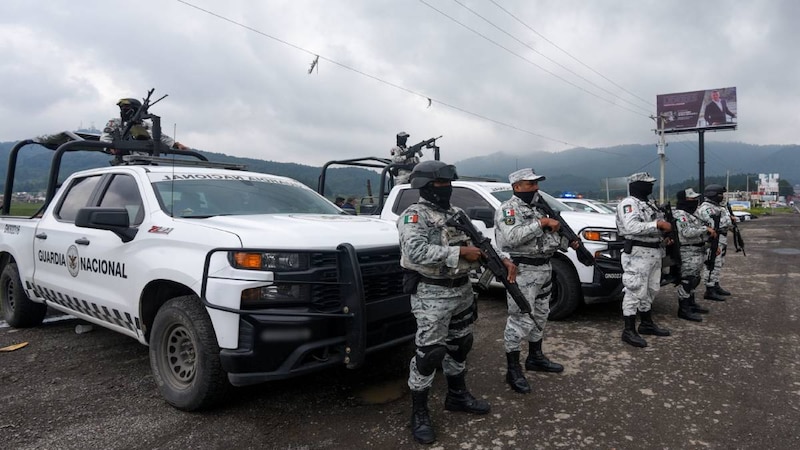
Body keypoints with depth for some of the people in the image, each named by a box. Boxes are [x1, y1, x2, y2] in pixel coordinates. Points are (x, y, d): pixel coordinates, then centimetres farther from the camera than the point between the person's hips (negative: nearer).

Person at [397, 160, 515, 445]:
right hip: (432, 295, -8)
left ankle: (457, 396, 37)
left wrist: (503, 261, -3)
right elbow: (416, 252, -29)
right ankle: (419, 413, 11)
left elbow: (478, 244, 13)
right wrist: (460, 252, -26)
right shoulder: (414, 216, -13)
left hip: (462, 290, 8)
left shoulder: (456, 213, 11)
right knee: (429, 353, -4)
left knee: (460, 345, 18)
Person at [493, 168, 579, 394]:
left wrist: (569, 243, 6)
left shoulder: (538, 208, 16)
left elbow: (549, 235, 23)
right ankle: (513, 370, 4)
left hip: (544, 269, 9)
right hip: (522, 272, -9)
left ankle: (535, 358, 35)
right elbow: (512, 237, -29)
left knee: (540, 316, 18)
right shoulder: (508, 209, -12)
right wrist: (541, 223, -25)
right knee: (521, 320, -6)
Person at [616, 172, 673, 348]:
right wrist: (658, 224, -25)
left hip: (654, 252, 10)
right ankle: (629, 331, -3)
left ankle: (647, 324, 30)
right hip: (638, 253, -10)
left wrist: (665, 225, 2)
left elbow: (655, 224, 23)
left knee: (650, 290, 17)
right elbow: (632, 227, -26)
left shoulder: (649, 203, 19)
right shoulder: (628, 203, -12)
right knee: (635, 292, -8)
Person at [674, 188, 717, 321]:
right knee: (686, 280, -7)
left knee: (694, 279, 19)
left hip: (698, 252, 11)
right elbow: (687, 233, -27)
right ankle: (683, 309, -2)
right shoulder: (680, 215, -16)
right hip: (688, 253, -11)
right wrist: (705, 229, -20)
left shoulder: (691, 214, 18)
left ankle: (691, 304, 31)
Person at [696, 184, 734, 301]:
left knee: (718, 264, 18)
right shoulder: (705, 208, -16)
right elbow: (714, 224, -26)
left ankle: (716, 286, 30)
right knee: (712, 265, -7)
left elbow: (730, 220, 17)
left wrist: (732, 219, -1)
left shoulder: (719, 207, 17)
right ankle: (709, 291, -3)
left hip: (721, 242, 10)